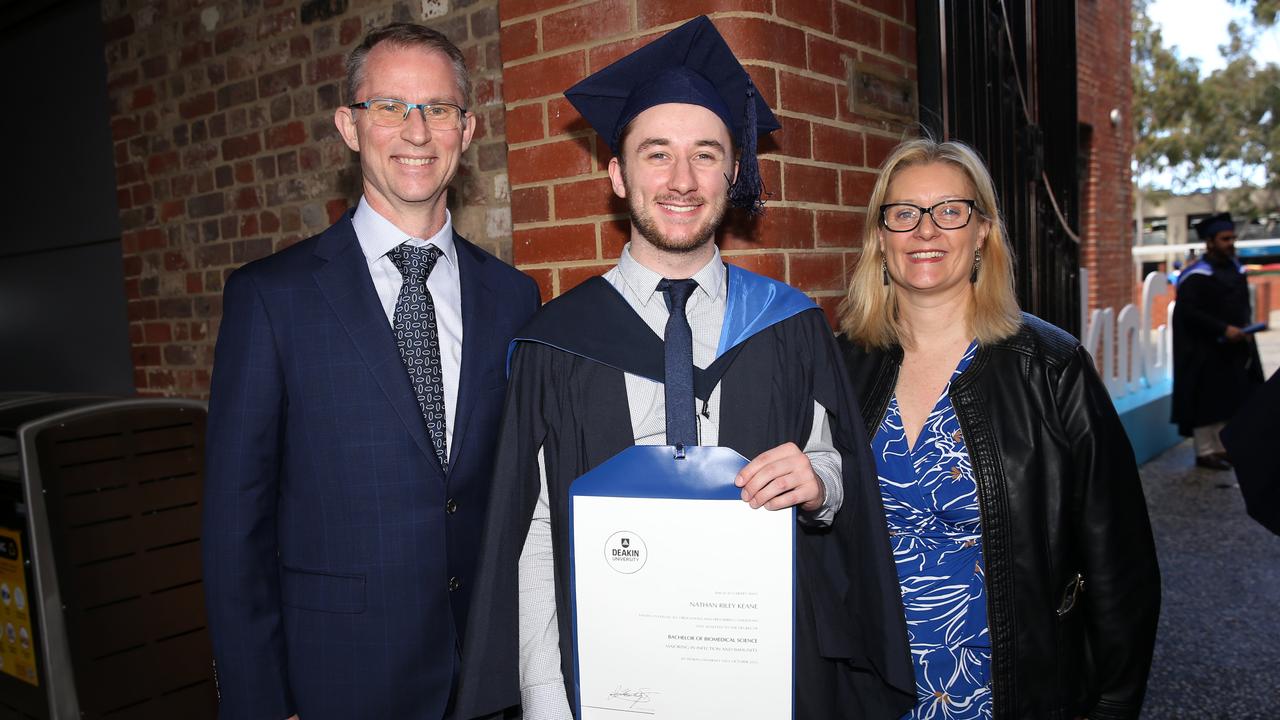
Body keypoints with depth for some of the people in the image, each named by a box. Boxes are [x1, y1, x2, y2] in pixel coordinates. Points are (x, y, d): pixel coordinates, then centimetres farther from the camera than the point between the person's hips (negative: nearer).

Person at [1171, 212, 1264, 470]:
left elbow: (1243, 304, 20)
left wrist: (1244, 327, 3)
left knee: (1229, 399, 10)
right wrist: (1223, 329, -22)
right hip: (1205, 351, -7)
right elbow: (1188, 312, -18)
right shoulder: (1196, 276, -12)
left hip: (1234, 347, 7)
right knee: (1207, 400, -3)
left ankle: (1222, 447, 19)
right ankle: (1205, 452, 5)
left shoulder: (1236, 269, 10)